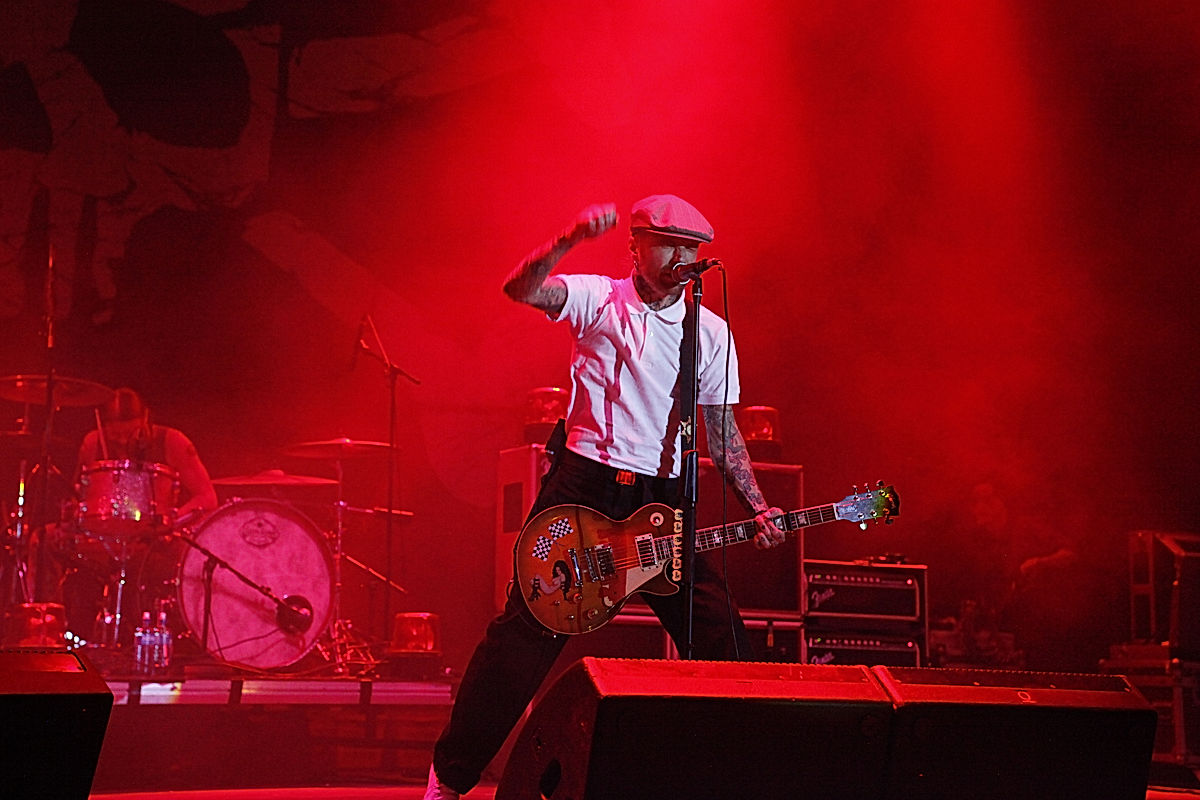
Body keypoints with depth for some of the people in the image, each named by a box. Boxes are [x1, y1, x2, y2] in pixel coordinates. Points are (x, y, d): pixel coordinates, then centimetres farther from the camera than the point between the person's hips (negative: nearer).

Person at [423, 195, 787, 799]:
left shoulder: (711, 332, 9)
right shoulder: (599, 299, -1)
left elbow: (722, 431, 12)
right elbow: (520, 289, -20)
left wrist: (758, 509, 0)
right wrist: (569, 240, -38)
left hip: (661, 497, 4)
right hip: (585, 485, -3)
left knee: (724, 638, -4)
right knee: (526, 629, -6)